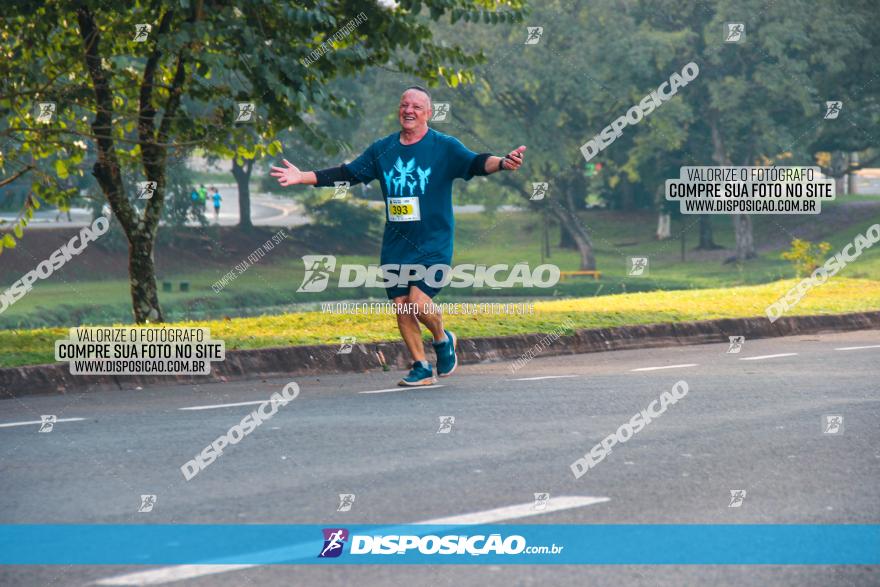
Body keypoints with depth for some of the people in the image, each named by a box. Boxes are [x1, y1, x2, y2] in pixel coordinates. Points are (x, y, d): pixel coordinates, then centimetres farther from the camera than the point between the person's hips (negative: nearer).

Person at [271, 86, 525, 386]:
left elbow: (475, 163, -16)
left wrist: (502, 162, -37)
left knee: (418, 300, -18)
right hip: (395, 245, 5)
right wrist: (302, 177, 9)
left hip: (433, 243, -5)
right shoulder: (382, 149, 10)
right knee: (401, 305, 3)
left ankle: (443, 340, 12)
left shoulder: (444, 147, -3)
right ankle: (421, 367, 16)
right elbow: (347, 174, 15)